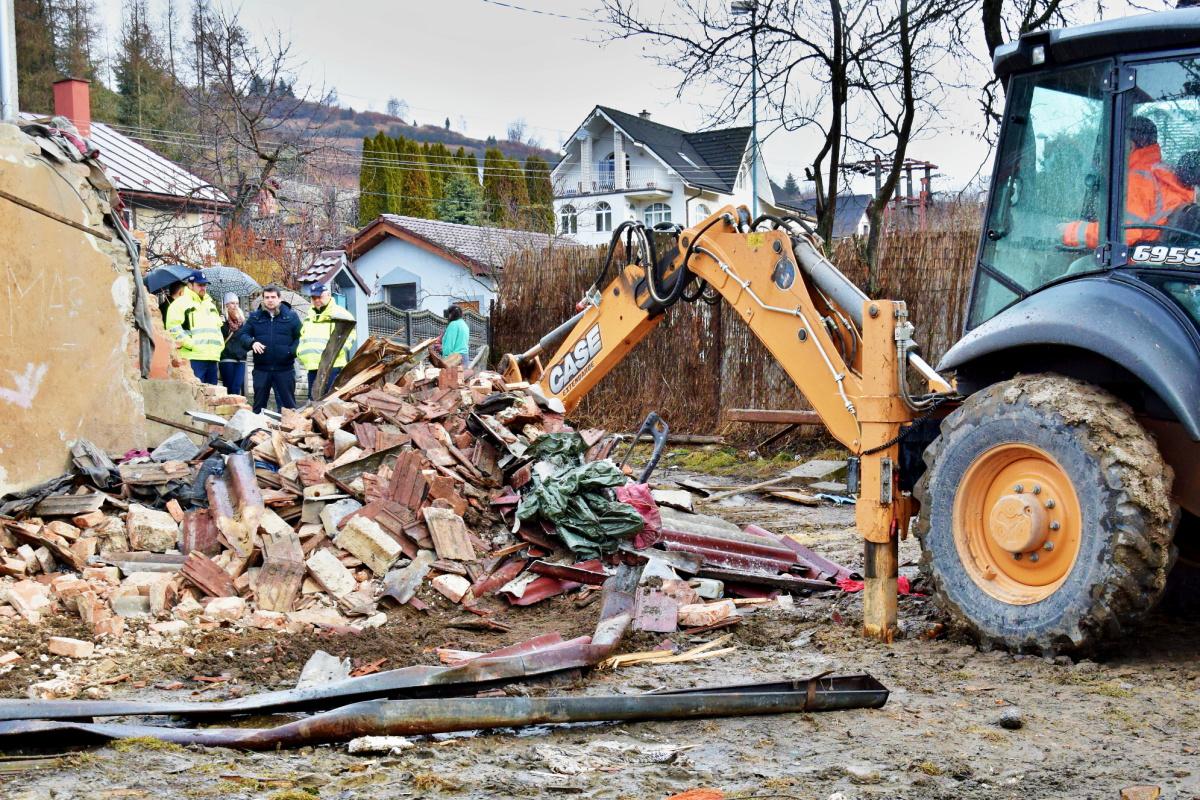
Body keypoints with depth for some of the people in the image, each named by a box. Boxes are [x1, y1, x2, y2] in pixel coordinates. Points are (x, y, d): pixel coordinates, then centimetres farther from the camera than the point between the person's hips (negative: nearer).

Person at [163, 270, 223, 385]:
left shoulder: (210, 304, 26)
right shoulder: (180, 303, -1)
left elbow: (218, 326, 33)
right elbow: (173, 327, -12)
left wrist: (220, 344, 16)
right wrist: (190, 344, -16)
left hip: (212, 357, 8)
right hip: (193, 358, -8)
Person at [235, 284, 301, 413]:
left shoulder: (291, 316, 3)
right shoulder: (255, 317, 10)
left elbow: (300, 337, -1)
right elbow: (242, 335, 7)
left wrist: (292, 351, -16)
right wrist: (252, 343, -13)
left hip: (284, 369, -2)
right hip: (261, 369, 2)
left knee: (287, 404, 4)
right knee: (259, 404, 9)